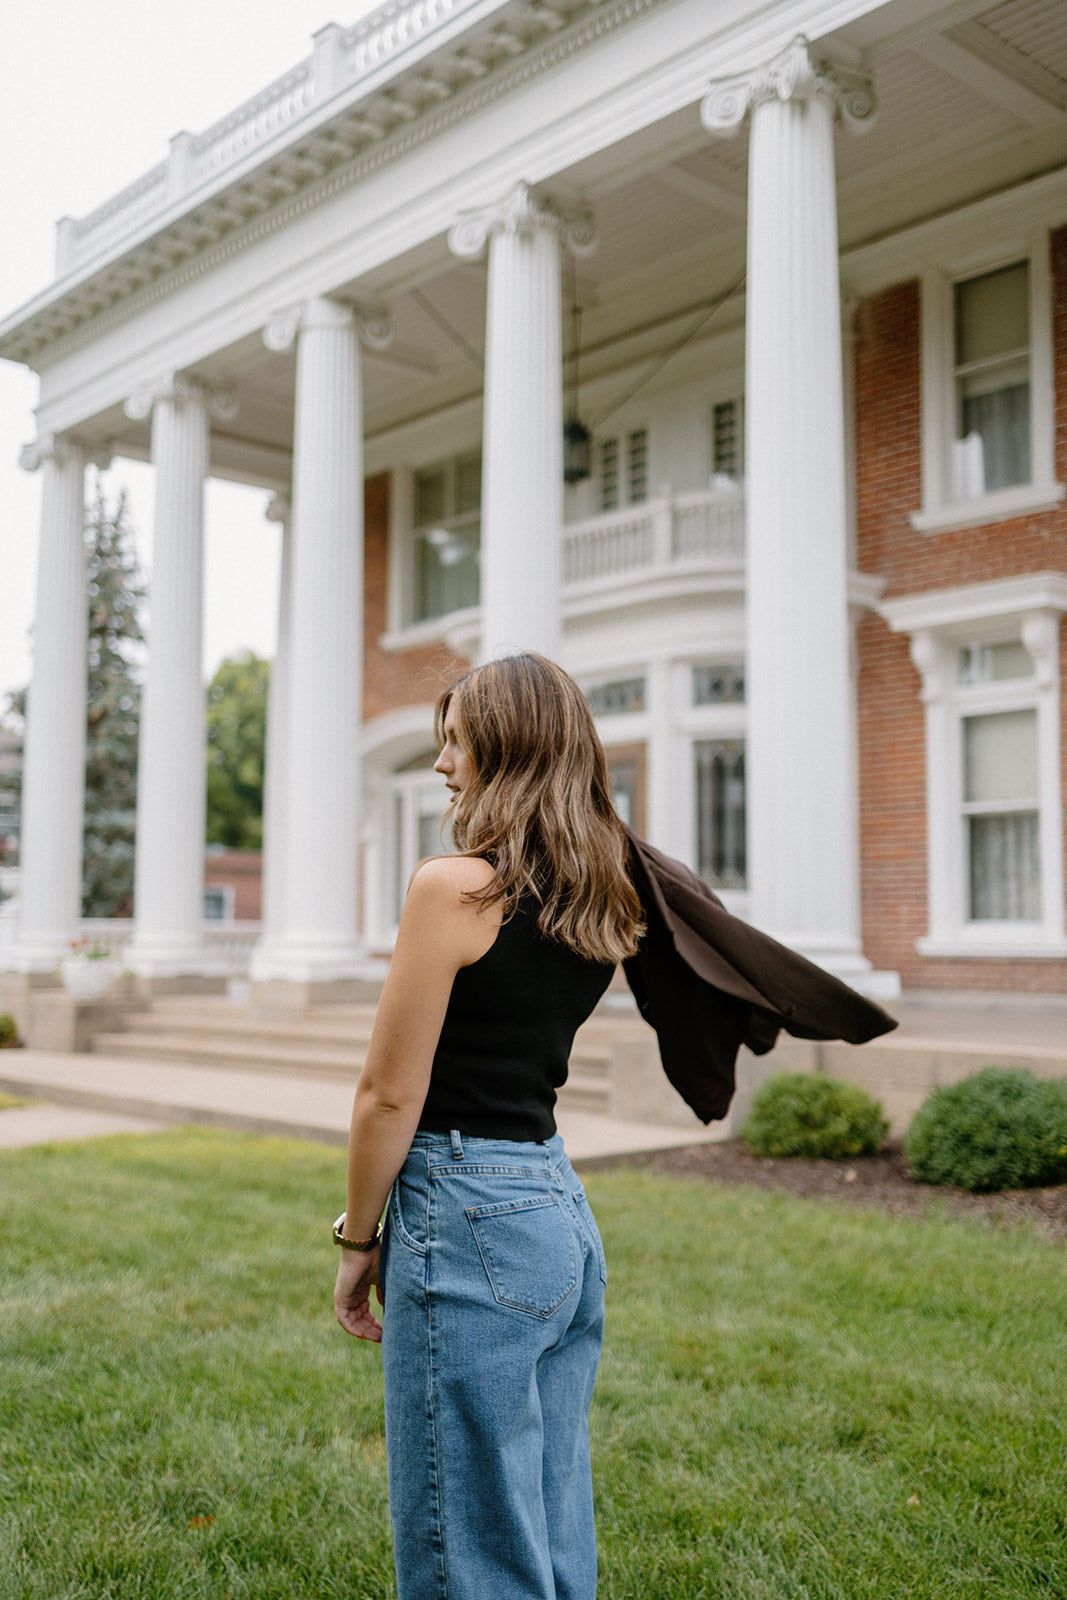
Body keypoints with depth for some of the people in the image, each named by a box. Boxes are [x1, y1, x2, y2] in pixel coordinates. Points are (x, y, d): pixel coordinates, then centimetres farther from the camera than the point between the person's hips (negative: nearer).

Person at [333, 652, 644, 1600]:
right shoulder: (602, 906, 7)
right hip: (563, 1205, 9)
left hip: (469, 1220, -8)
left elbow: (390, 1094, -12)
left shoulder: (453, 888, -15)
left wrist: (357, 1241, 0)